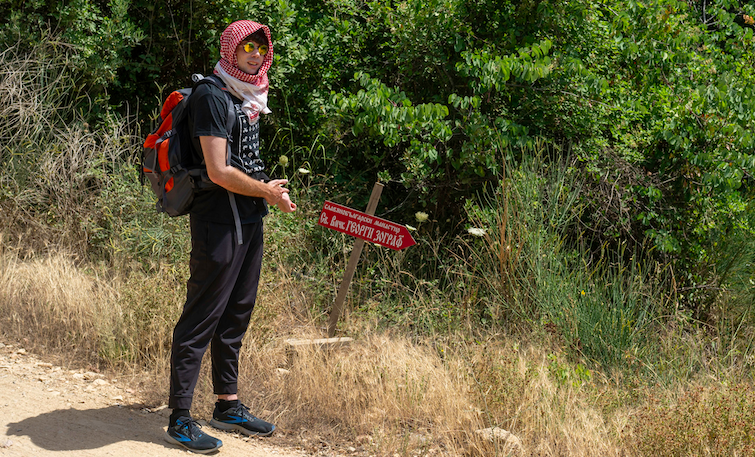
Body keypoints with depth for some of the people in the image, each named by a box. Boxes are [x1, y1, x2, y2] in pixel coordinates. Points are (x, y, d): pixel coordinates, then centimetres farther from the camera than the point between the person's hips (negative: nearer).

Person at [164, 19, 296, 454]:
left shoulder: (250, 97, 16)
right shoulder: (213, 96, -13)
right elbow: (219, 171, -19)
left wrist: (270, 189, 8)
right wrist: (266, 191, -7)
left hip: (250, 220, 9)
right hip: (219, 222, -9)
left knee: (236, 316, 15)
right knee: (202, 319, -6)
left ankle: (228, 406, 26)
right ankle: (180, 420, -1)